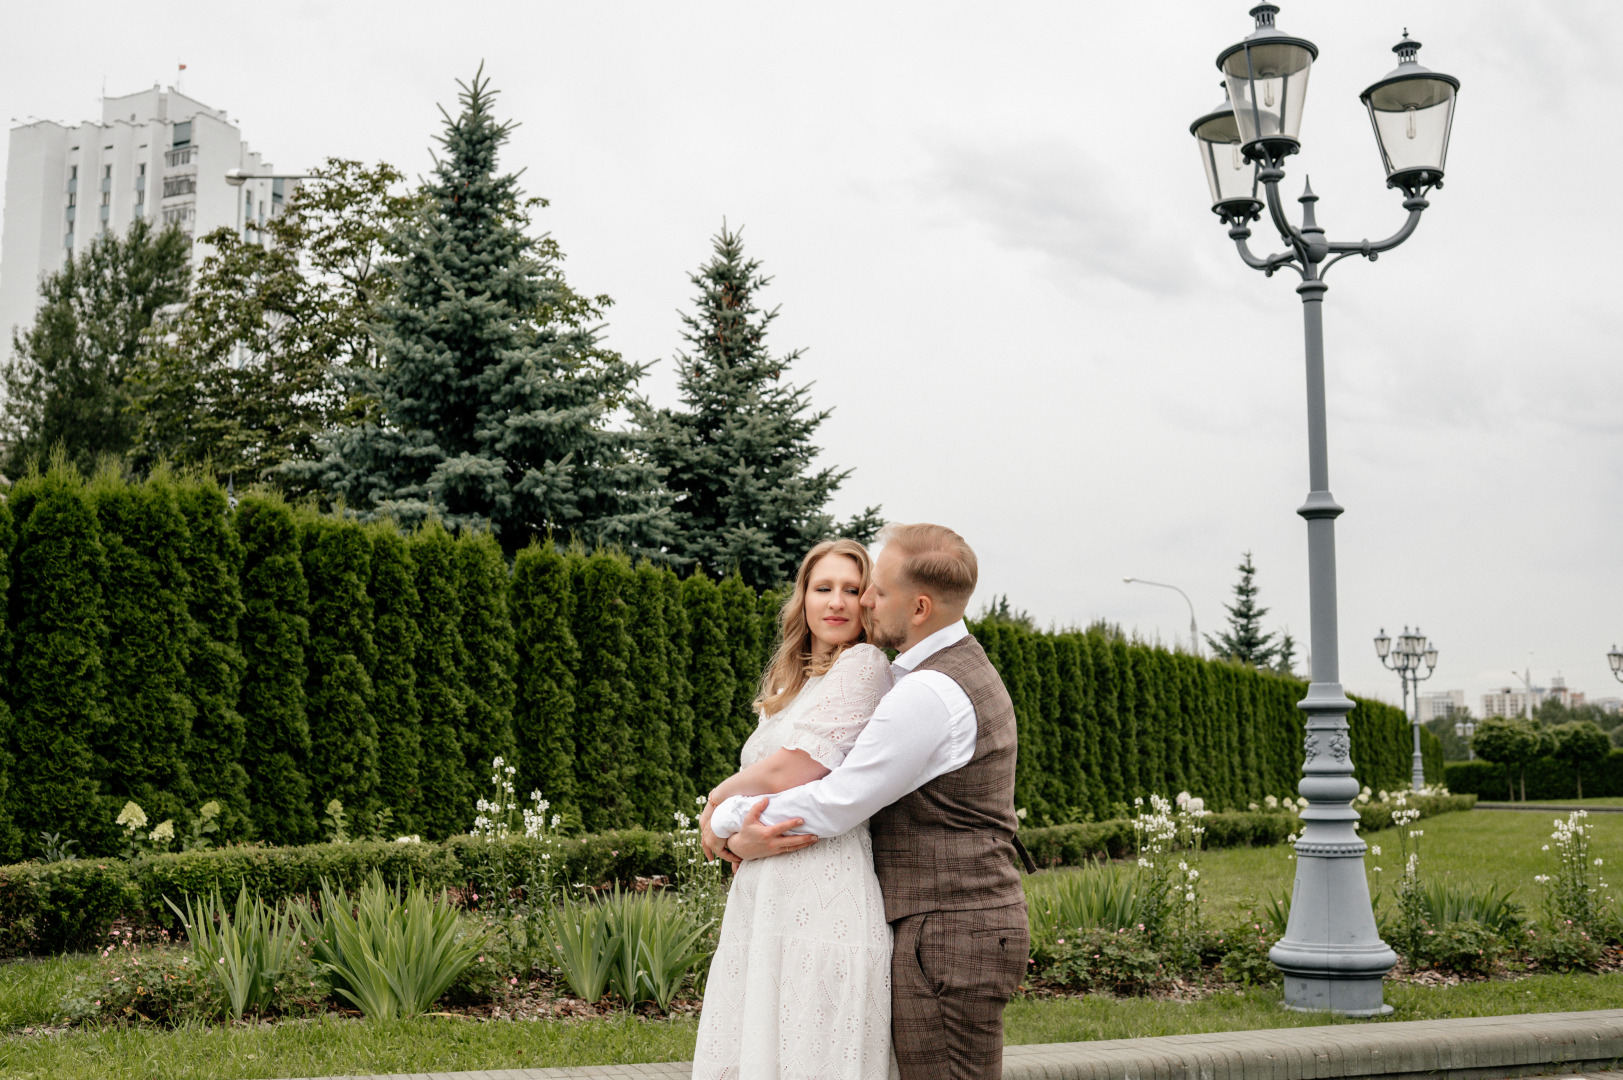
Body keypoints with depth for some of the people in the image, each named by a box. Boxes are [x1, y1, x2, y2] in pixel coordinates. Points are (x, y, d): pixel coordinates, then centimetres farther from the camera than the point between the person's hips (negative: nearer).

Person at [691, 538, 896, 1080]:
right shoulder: (786, 685, 22)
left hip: (822, 896, -8)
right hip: (760, 900, 8)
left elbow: (788, 772, -12)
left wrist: (718, 798, 6)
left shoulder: (863, 664, -5)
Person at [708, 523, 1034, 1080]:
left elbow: (835, 804, -17)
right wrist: (755, 834, 6)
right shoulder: (967, 671, 16)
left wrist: (725, 818, -2)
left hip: (948, 934, -10)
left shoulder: (929, 693, -18)